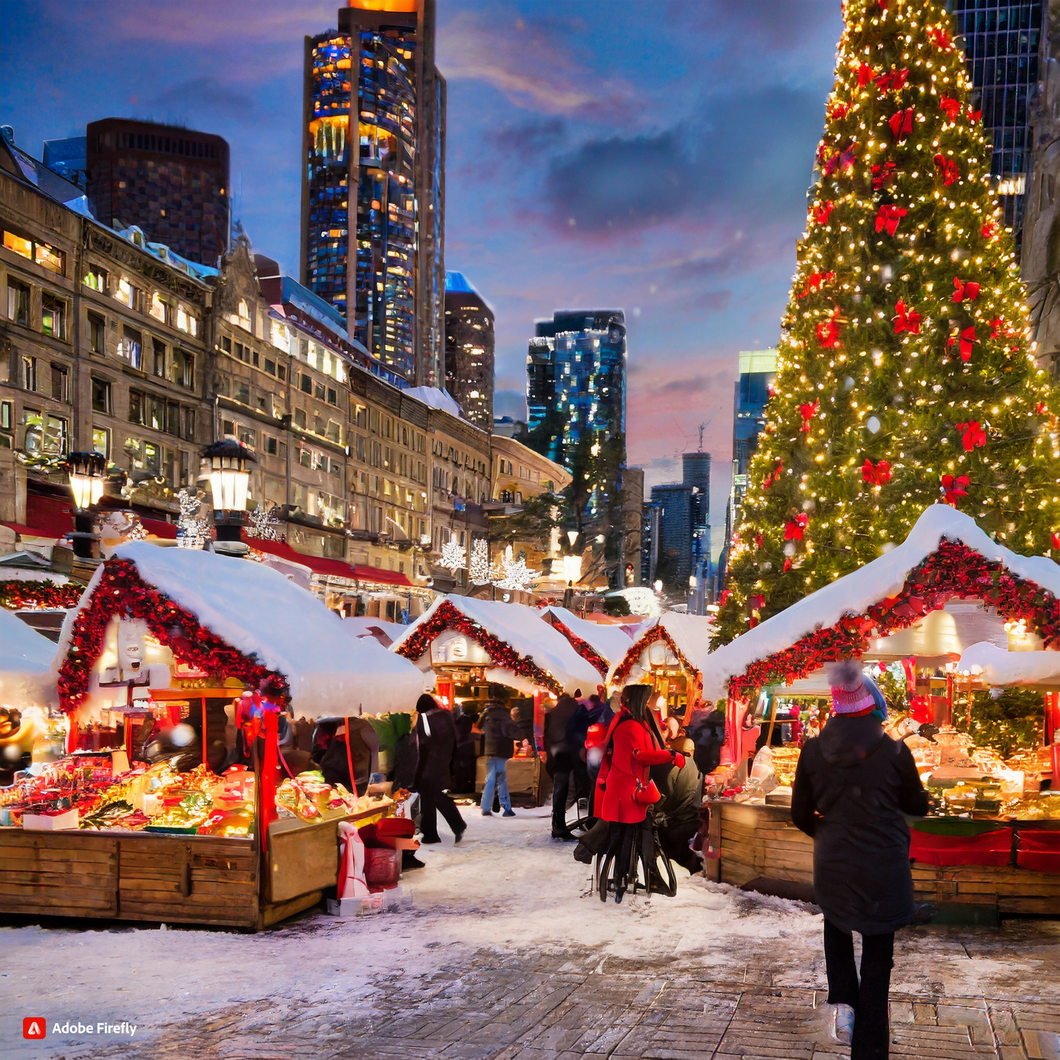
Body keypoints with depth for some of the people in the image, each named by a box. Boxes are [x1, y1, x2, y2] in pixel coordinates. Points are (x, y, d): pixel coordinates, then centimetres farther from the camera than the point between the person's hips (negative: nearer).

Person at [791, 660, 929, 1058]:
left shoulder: (813, 751, -8)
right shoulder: (894, 751, -12)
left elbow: (801, 814, 1)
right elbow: (917, 806, 3)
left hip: (833, 863, 2)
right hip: (884, 866, -1)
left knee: (837, 926, 30)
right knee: (877, 958, 10)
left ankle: (843, 1001, 13)